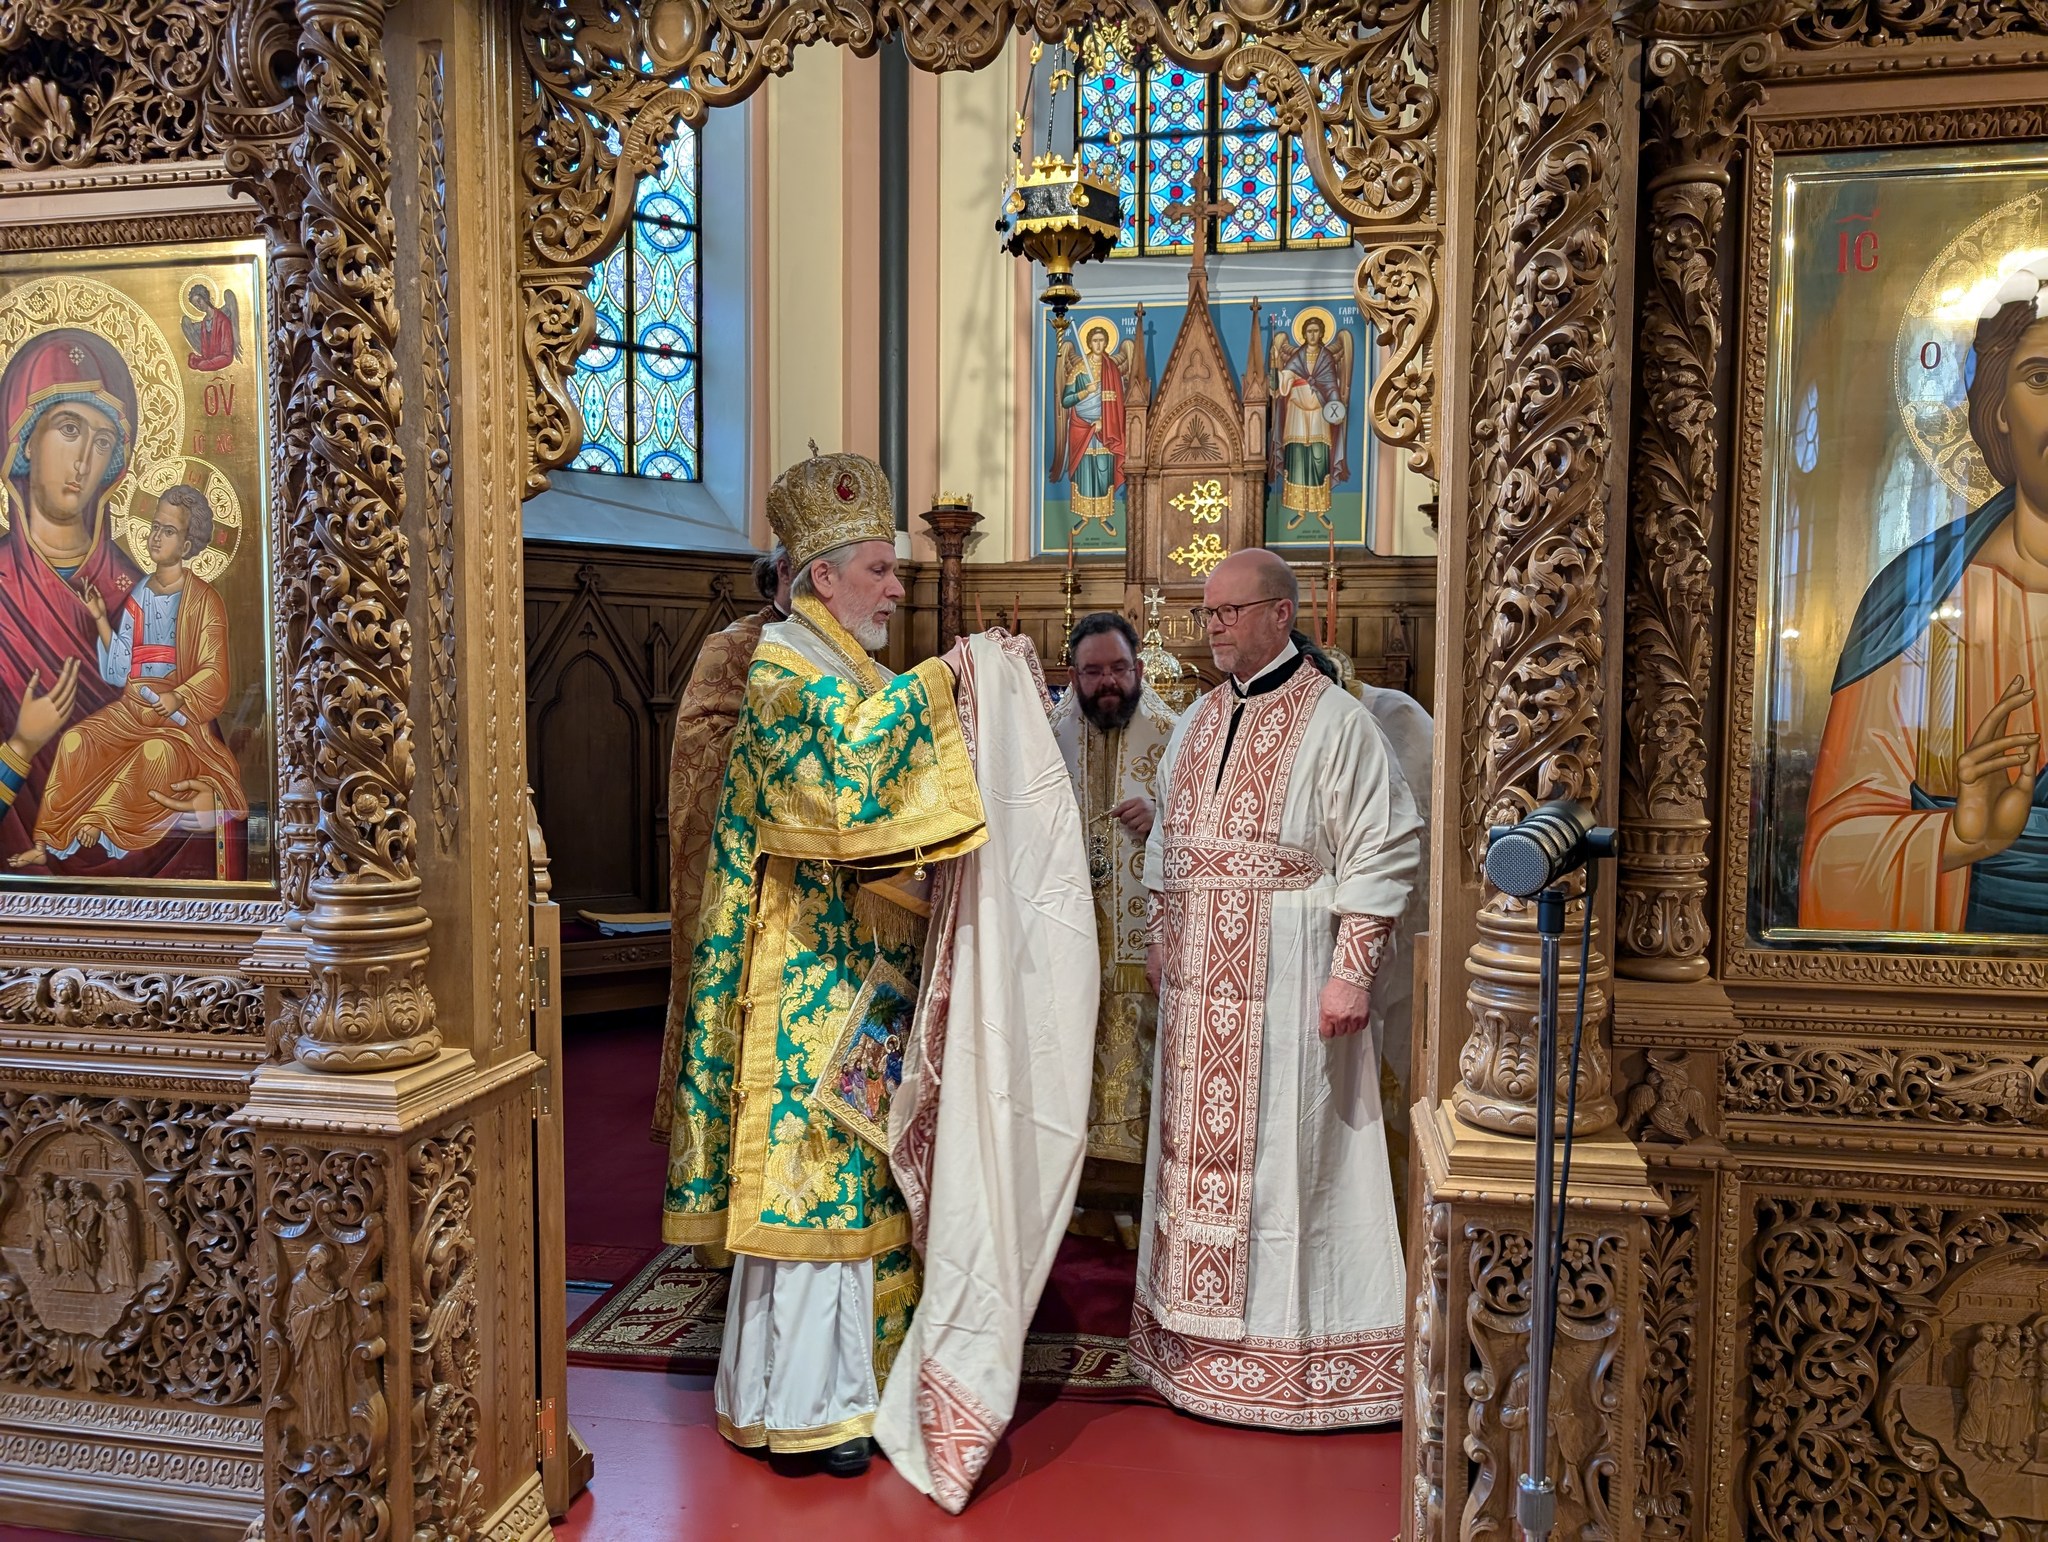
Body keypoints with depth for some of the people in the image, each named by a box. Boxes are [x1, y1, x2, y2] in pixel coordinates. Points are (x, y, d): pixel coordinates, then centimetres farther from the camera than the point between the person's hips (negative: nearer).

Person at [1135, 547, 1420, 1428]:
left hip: (1289, 975, -6)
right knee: (1200, 1142, 13)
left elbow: (1382, 851, -12)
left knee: (1286, 1148, 1)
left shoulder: (1334, 721, -9)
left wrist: (1353, 971, -17)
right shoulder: (1198, 723, 13)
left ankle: (1289, 1336, 17)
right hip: (1200, 977, 7)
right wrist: (1160, 939, 14)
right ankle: (1201, 1326, 28)